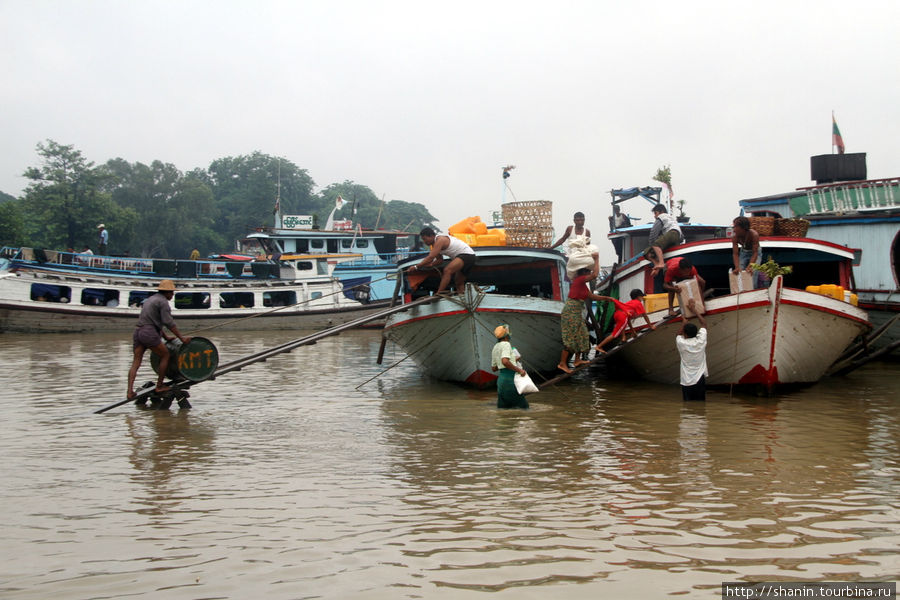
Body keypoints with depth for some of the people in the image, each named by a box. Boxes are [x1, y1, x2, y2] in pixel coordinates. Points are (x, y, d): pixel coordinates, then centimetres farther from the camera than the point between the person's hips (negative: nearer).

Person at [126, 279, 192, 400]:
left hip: (138, 331, 8)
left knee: (136, 362, 4)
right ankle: (159, 386, 14)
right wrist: (181, 338, -11)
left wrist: (166, 337, 32)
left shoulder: (150, 299, 25)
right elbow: (169, 322, -13)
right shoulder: (163, 302, -5)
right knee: (165, 355, 9)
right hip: (149, 333, -8)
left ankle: (130, 391, -7)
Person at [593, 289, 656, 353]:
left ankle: (623, 337, 20)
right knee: (614, 334, -4)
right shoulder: (639, 304, 17)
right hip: (623, 316, -7)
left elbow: (628, 319, 41)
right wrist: (651, 326, 31)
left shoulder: (630, 302, 36)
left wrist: (632, 330, 45)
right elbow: (645, 316, 19)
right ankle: (599, 347, -7)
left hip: (616, 313, 7)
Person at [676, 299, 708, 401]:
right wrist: (693, 309, 17)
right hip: (700, 380, 2)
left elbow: (679, 335, 18)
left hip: (686, 382, -2)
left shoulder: (682, 344, -9)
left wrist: (684, 322, 29)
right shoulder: (701, 341, -5)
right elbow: (704, 323, 11)